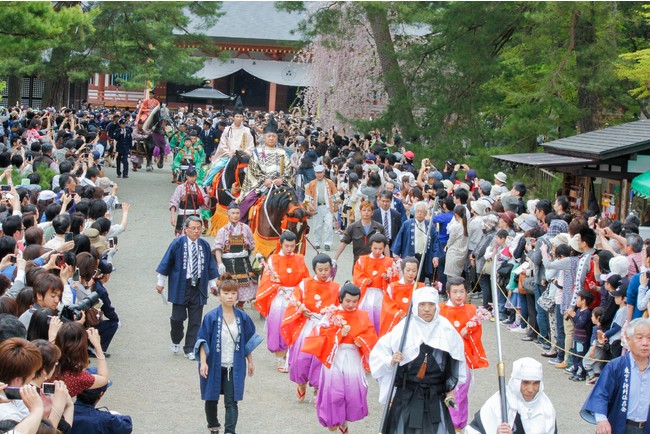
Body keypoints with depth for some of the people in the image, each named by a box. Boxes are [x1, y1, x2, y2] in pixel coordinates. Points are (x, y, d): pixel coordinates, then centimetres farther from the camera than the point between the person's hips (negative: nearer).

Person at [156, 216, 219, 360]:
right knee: (178, 317, 1)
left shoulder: (204, 245, 4)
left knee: (195, 321, 3)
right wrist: (161, 282, 1)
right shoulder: (177, 243, -6)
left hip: (198, 287, 3)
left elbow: (210, 266, 13)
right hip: (180, 287, -3)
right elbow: (166, 262, -1)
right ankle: (176, 341, 30)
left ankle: (190, 349, 12)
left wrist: (213, 284, 15)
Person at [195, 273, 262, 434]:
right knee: (211, 398, 17)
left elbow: (248, 341, 9)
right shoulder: (211, 317, -10)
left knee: (231, 401, -8)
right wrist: (203, 362, -16)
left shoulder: (242, 317, -1)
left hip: (234, 367, 1)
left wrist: (250, 361, 13)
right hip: (214, 366, 0)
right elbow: (203, 341, -8)